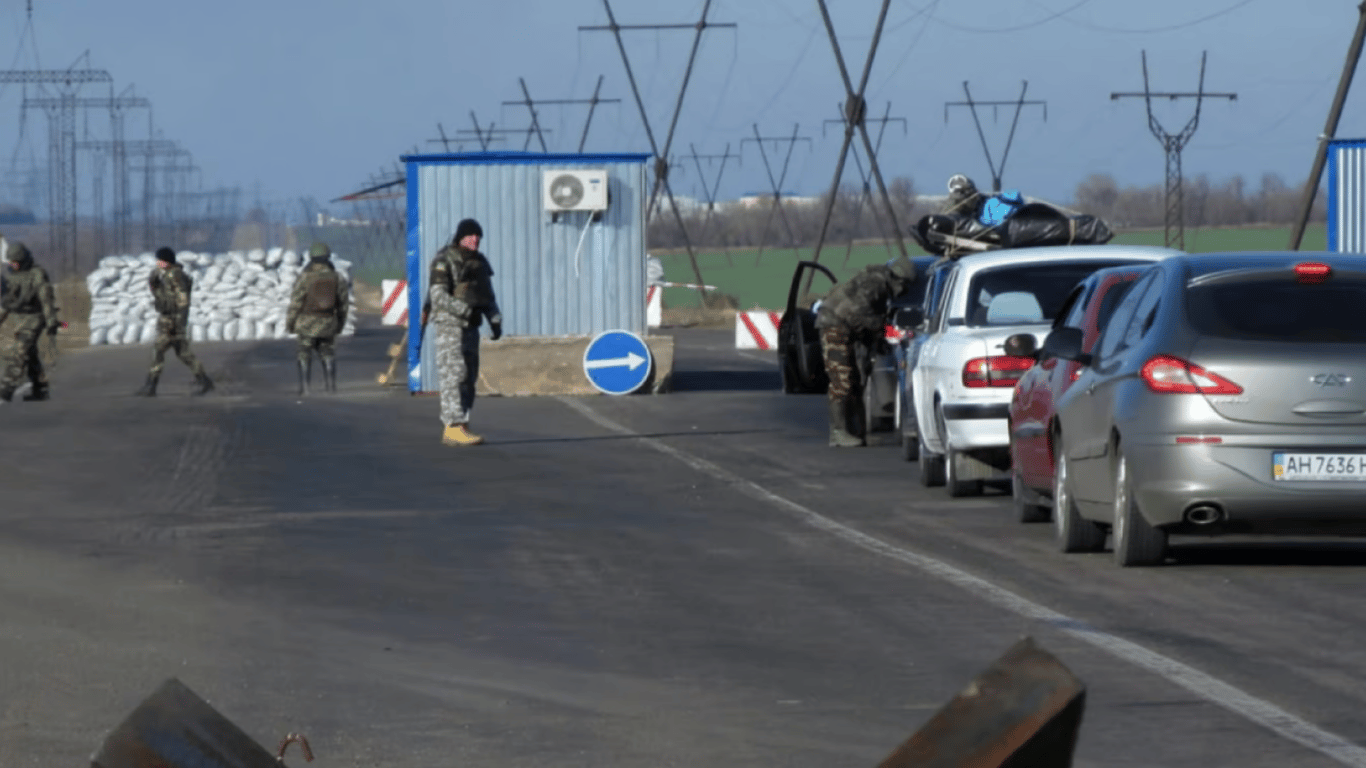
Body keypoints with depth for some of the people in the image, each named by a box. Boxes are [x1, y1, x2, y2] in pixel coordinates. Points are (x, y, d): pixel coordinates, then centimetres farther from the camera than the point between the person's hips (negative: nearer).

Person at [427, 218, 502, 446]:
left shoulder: (479, 262, 13)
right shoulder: (444, 262, -11)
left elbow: (487, 295, 19)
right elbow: (439, 296, -19)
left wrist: (495, 320, 6)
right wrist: (465, 310, -29)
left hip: (470, 326, 8)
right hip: (449, 324, -8)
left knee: (469, 378, 7)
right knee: (454, 375, -14)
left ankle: (453, 430, 12)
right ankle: (455, 427, -18)